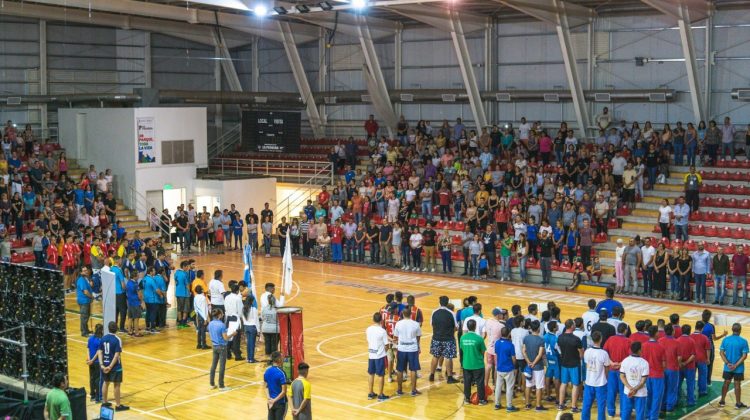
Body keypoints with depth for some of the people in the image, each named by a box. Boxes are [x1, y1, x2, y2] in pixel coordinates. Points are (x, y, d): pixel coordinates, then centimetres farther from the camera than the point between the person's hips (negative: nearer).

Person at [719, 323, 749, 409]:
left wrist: (727, 363, -8)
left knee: (726, 383, 16)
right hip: (739, 368, -3)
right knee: (737, 385, 8)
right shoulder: (743, 341, -13)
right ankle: (738, 403, 18)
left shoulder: (725, 340, -5)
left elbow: (721, 353, -6)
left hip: (727, 367, 3)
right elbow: (744, 356, -15)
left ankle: (722, 401, 25)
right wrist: (736, 365, -14)